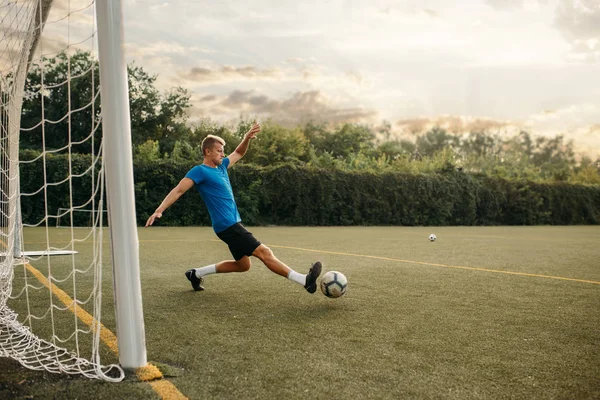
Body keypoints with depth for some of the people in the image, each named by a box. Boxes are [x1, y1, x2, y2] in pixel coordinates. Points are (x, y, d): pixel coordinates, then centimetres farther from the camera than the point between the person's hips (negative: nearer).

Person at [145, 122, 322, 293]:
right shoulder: (200, 171, -8)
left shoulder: (221, 166, 15)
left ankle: (197, 273, 25)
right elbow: (178, 190, -14)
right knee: (264, 252, -14)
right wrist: (159, 210, -24)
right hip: (227, 225, -10)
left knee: (243, 265, 17)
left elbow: (239, 153, 28)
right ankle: (305, 280, -17)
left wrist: (247, 138, 9)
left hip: (233, 224, 10)